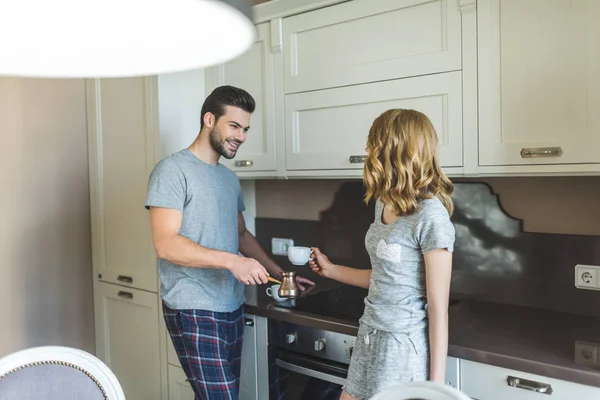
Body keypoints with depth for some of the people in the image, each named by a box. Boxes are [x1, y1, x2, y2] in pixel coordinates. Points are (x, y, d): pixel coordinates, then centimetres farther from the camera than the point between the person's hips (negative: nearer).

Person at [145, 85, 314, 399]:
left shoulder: (229, 178, 14)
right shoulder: (173, 170, -10)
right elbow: (165, 244, -18)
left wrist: (279, 273, 16)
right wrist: (231, 261, -26)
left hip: (232, 307, 7)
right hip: (194, 311, -7)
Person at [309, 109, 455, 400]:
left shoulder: (430, 215, -20)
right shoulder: (383, 204, 4)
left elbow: (438, 307, -17)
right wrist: (330, 270, 19)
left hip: (404, 346, -7)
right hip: (370, 337, 8)